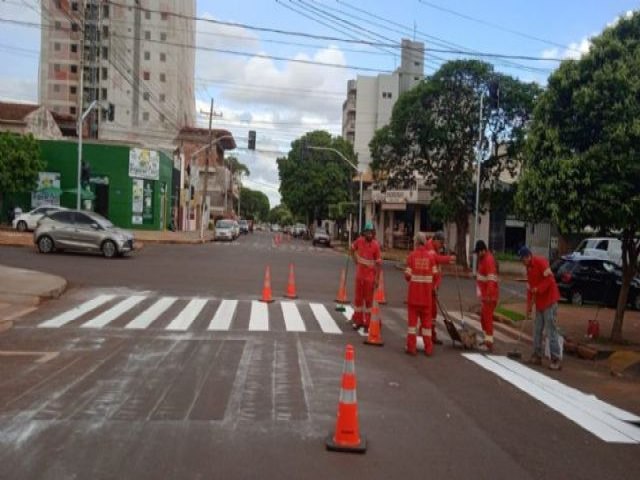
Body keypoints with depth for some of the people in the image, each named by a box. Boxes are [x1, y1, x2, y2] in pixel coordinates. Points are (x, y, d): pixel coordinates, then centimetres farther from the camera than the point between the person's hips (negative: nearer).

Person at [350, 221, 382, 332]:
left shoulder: (376, 245, -14)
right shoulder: (359, 241, -3)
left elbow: (378, 263, -13)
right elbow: (352, 248, 19)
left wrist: (377, 279, -15)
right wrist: (355, 260, 7)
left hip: (370, 276, -4)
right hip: (359, 274, 4)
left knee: (368, 300, 4)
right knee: (358, 298, 12)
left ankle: (367, 323, 13)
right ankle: (358, 321, 25)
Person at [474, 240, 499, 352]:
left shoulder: (489, 260, -17)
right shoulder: (482, 259, 14)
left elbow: (491, 279, -26)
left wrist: (488, 295, -32)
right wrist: (479, 292, 22)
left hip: (489, 296, -10)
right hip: (484, 295, 10)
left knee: (487, 317, -10)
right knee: (483, 317, 17)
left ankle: (489, 342, -9)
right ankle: (487, 339, 28)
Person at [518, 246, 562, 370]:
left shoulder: (541, 262, -12)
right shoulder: (529, 268, 15)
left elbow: (549, 279, -20)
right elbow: (530, 288, 17)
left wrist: (538, 289, -21)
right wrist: (529, 305, 13)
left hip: (549, 301, -9)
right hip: (539, 303, 9)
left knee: (551, 331, -9)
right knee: (537, 331, 11)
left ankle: (556, 360, -6)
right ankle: (537, 356, 19)